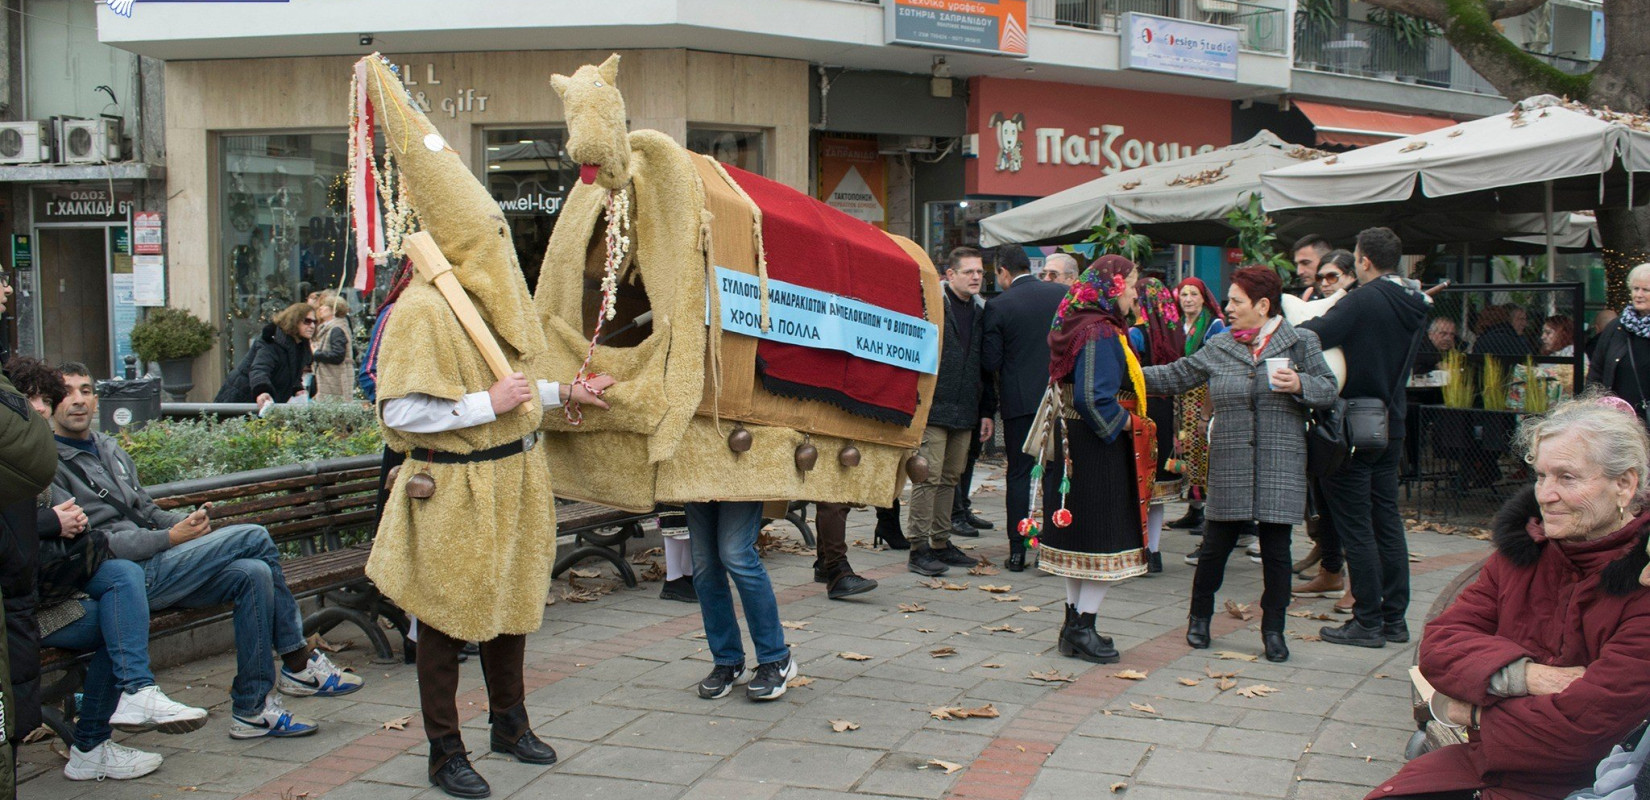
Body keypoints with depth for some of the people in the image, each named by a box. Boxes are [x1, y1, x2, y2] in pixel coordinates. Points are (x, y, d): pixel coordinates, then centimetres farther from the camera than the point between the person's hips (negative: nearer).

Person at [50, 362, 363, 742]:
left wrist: (187, 521, 2)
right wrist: (171, 538, -16)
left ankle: (252, 710, -9)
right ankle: (299, 663, -9)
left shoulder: (109, 448, 23)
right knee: (254, 537, -18)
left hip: (154, 567, 8)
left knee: (253, 573, -15)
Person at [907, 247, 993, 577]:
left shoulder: (980, 310, 16)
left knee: (950, 478, 12)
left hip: (964, 410, 7)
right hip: (933, 405, -7)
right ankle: (919, 548, -4)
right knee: (929, 476, -8)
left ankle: (941, 543, 21)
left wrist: (985, 410, 17)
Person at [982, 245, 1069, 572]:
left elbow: (990, 362, -8)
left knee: (1019, 474, 6)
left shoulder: (998, 306, -8)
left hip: (1020, 400, -2)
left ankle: (1017, 550, 6)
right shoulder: (1064, 294, 0)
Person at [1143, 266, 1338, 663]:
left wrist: (1299, 385, -17)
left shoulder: (1301, 342, 2)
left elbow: (1328, 389, 1)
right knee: (1216, 544, 6)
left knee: (1276, 549, 3)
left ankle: (1273, 629, 16)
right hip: (1229, 463, 2)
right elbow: (1174, 377, 11)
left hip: (1280, 466, -2)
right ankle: (1200, 617, 25)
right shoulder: (1218, 348, 9)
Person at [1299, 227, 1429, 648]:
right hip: (1391, 426, 8)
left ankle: (1368, 621, 3)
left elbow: (1316, 336, -27)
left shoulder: (1363, 300, -17)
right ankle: (1394, 618, 18)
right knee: (1387, 520, 13)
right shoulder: (1413, 306, 8)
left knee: (1355, 526, -1)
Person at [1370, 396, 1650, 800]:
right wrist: (1523, 675, -18)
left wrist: (1474, 714, -7)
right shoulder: (1524, 547, 5)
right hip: (1483, 764, 6)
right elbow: (1438, 645, 0)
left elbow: (1587, 723, -22)